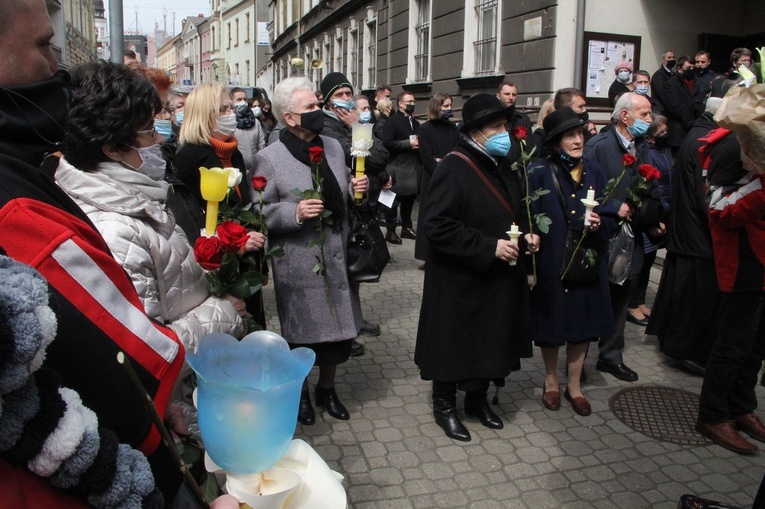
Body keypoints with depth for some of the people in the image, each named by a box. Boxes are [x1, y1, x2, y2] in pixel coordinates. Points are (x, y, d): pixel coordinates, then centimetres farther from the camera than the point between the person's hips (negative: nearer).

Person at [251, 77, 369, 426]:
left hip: (338, 257, 5)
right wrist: (295, 212, -25)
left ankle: (327, 389, 40)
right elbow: (259, 212, -11)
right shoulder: (269, 158, -11)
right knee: (302, 332, 10)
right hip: (299, 263, -5)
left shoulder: (333, 147, 8)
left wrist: (356, 188, 0)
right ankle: (300, 392, 37)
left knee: (339, 328, 15)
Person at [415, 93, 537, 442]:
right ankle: (444, 405, 28)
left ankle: (478, 398, 38)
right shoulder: (453, 169, -17)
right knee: (456, 343, 7)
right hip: (460, 280, -8)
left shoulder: (504, 167, 8)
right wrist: (489, 247, -25)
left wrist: (527, 236, 1)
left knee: (490, 341, 18)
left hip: (500, 280, 8)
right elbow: (436, 224, -24)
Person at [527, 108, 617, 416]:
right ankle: (551, 382, 33)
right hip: (551, 263, -3)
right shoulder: (540, 174, -9)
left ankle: (574, 386, 31)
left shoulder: (594, 172, 3)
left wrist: (600, 224, -16)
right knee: (551, 325, 10)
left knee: (582, 325, 13)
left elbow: (610, 218, 6)